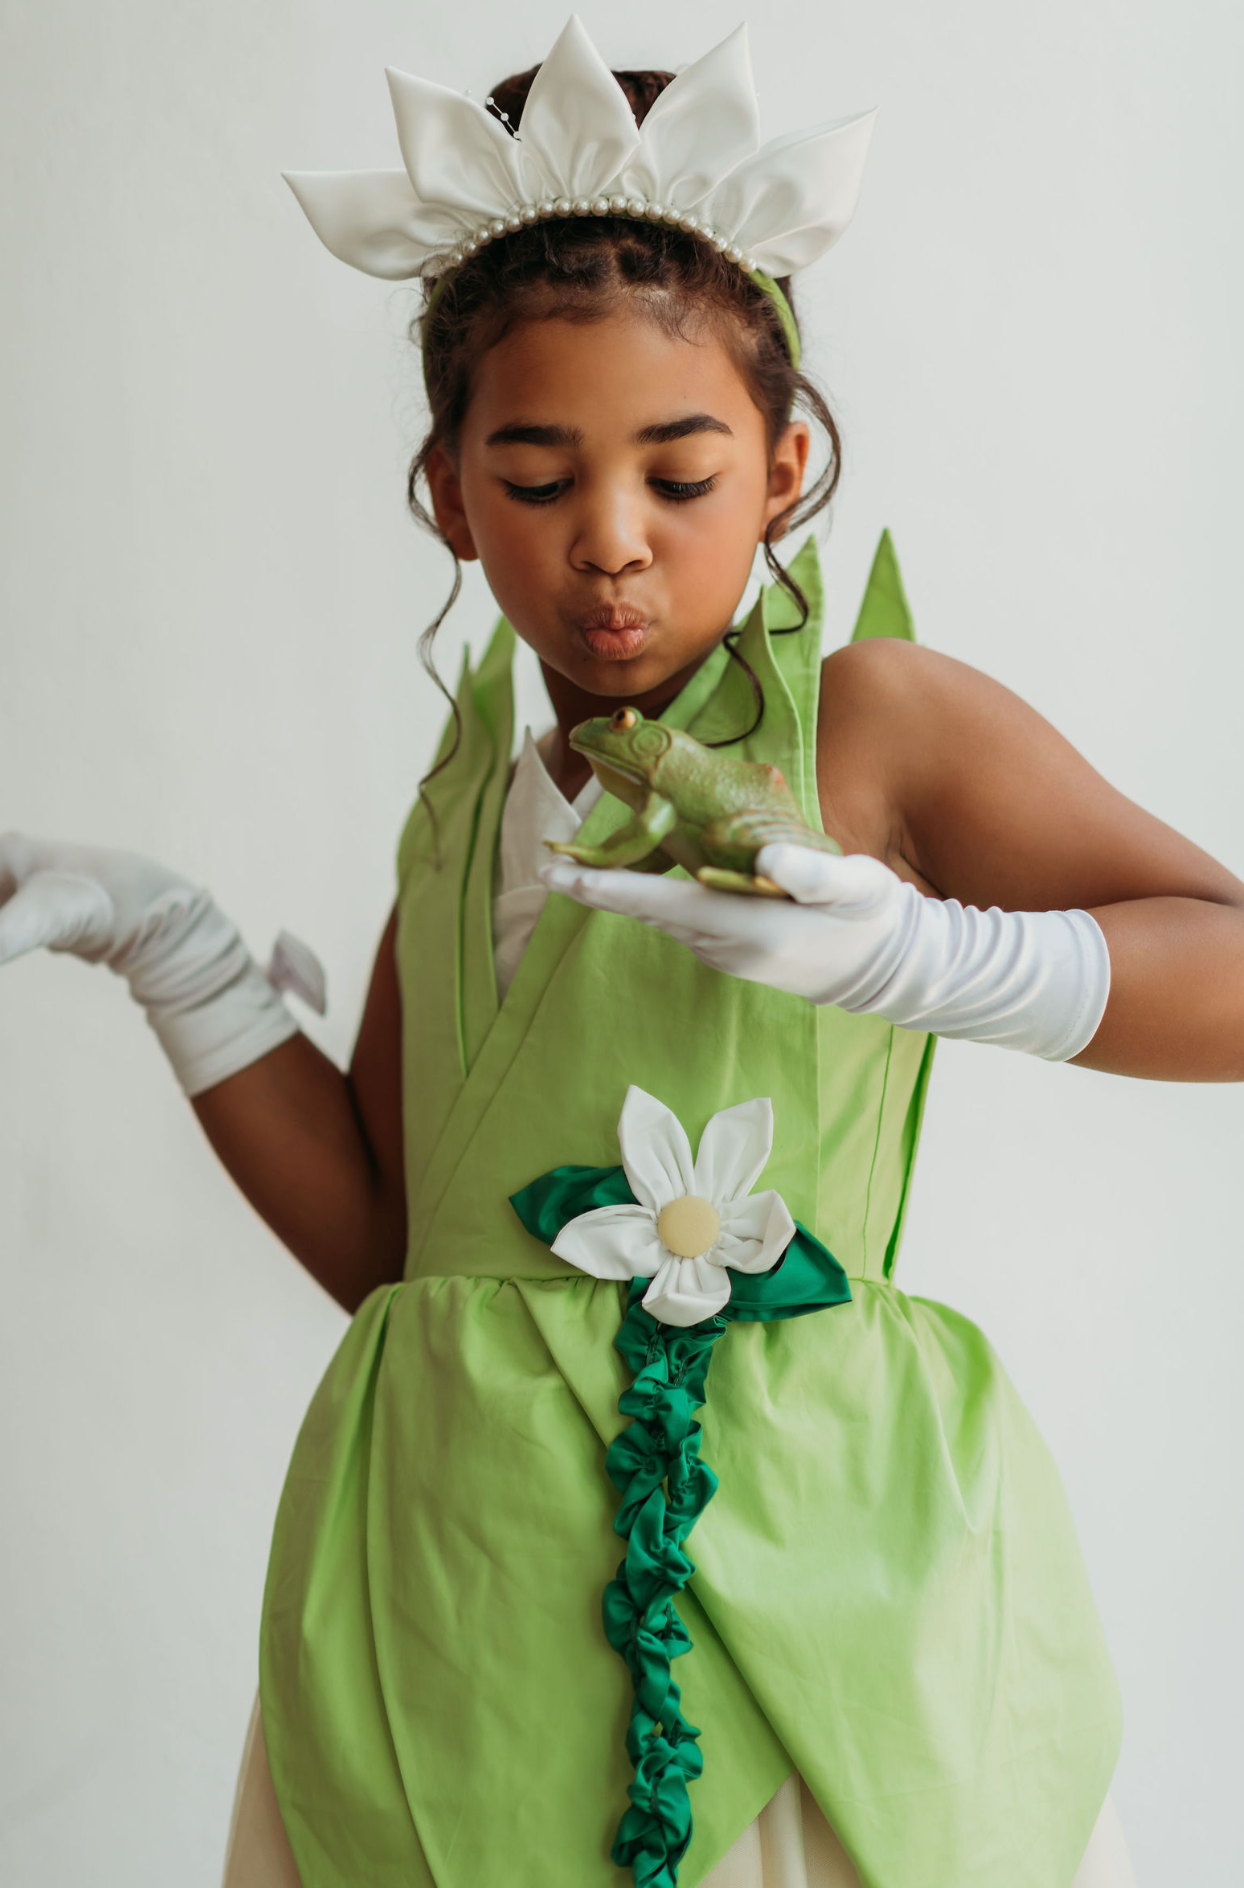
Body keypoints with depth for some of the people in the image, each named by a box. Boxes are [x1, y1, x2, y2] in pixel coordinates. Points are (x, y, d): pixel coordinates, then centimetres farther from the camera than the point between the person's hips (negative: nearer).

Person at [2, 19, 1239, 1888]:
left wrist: (911, 957, -24)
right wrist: (178, 950, 4)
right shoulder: (463, 818, 11)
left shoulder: (874, 721, -5)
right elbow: (381, 1243, 9)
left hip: (794, 1573, -4)